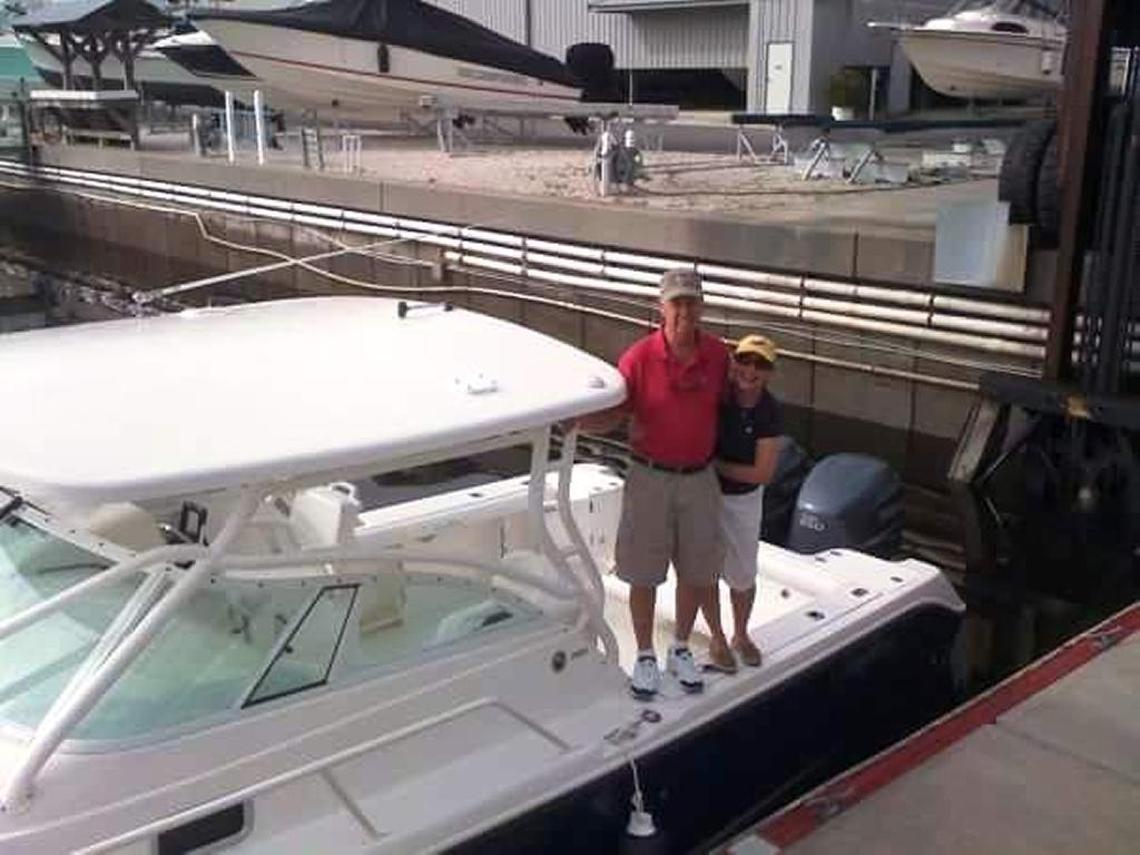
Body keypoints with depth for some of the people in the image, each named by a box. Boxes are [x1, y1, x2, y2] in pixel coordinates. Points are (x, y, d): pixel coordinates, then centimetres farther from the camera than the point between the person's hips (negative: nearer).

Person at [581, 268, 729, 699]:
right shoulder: (639, 357, -15)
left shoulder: (718, 354, -5)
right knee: (643, 574, 7)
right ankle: (645, 657, 27)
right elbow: (614, 413, -10)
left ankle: (680, 651, 35)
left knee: (697, 571, 13)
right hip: (650, 477, -3)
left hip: (700, 478, 3)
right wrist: (578, 419, -29)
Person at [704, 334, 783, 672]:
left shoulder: (770, 412, -17)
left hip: (744, 499, 1)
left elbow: (763, 473, -16)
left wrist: (716, 465, -19)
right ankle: (717, 638, 31)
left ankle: (741, 634, 38)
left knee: (743, 574, 13)